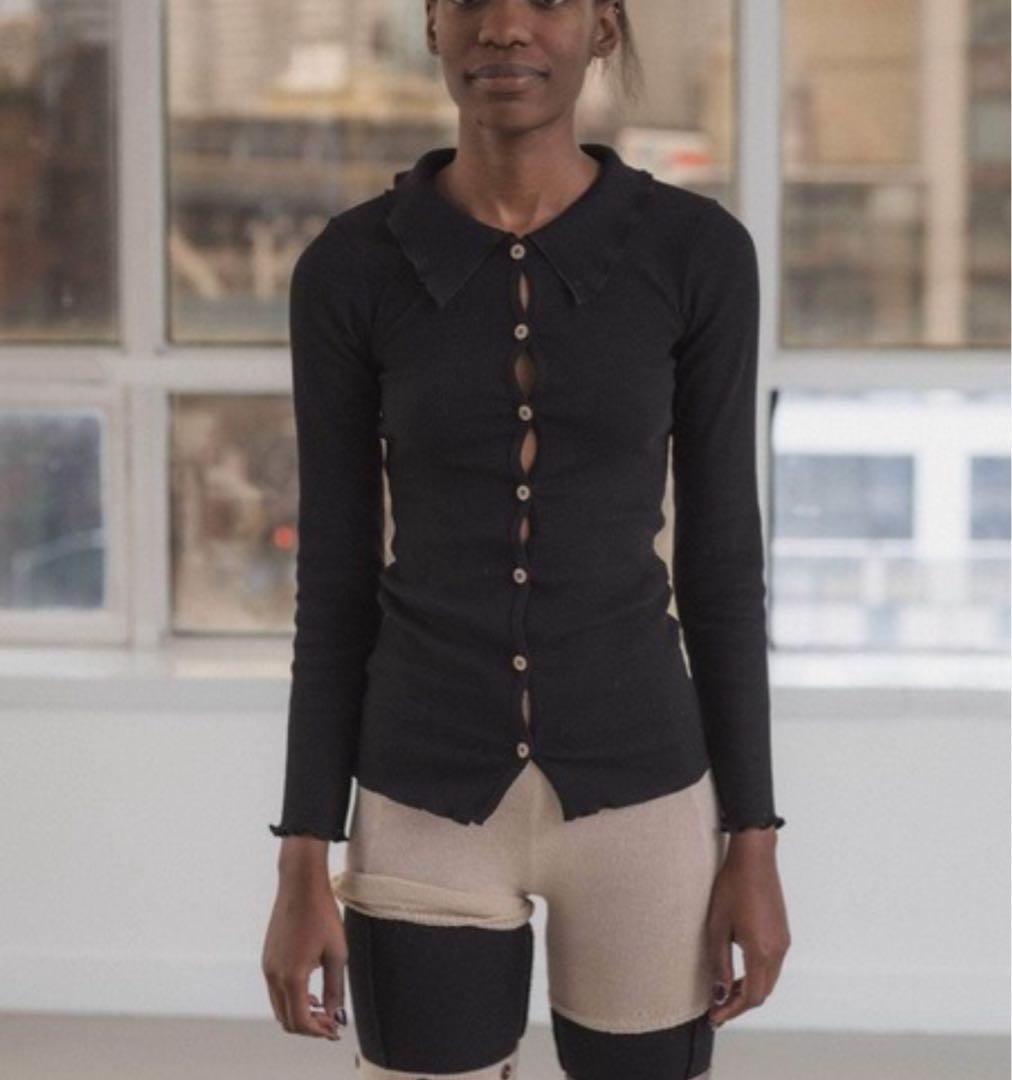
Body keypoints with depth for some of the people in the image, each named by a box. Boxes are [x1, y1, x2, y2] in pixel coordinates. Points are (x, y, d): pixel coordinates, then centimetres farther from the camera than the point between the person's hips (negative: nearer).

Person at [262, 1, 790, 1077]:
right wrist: (303, 870, -2)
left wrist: (753, 846, -1)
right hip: (433, 806, 0)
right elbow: (334, 578, 0)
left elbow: (722, 554, 0)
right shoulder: (348, 269, -4)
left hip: (635, 789, 0)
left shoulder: (698, 251, -4)